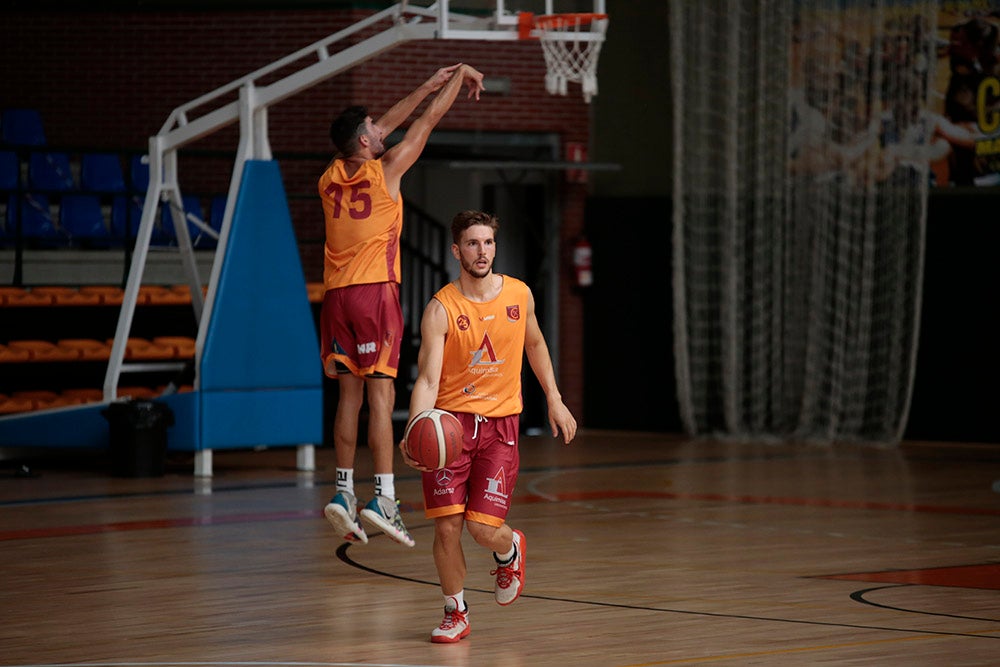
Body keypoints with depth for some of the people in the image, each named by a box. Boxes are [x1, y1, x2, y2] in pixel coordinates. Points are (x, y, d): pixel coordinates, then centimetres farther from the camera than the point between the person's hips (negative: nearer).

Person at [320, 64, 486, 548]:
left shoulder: (330, 179, 11)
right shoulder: (384, 171, -5)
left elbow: (384, 127, 23)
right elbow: (429, 120, 6)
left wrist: (429, 85, 30)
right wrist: (460, 76, 21)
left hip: (337, 295, 6)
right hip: (374, 291, -6)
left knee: (350, 395, 11)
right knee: (380, 395, -10)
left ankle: (344, 492, 10)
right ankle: (383, 500, -15)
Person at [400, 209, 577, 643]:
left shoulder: (518, 295, 1)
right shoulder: (441, 310, -10)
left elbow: (534, 344, 21)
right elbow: (428, 379, -17)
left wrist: (554, 401, 18)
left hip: (499, 425, 1)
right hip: (450, 423, -1)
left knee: (484, 529, -9)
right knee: (447, 527, -6)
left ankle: (510, 550, 29)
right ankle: (455, 614, 16)